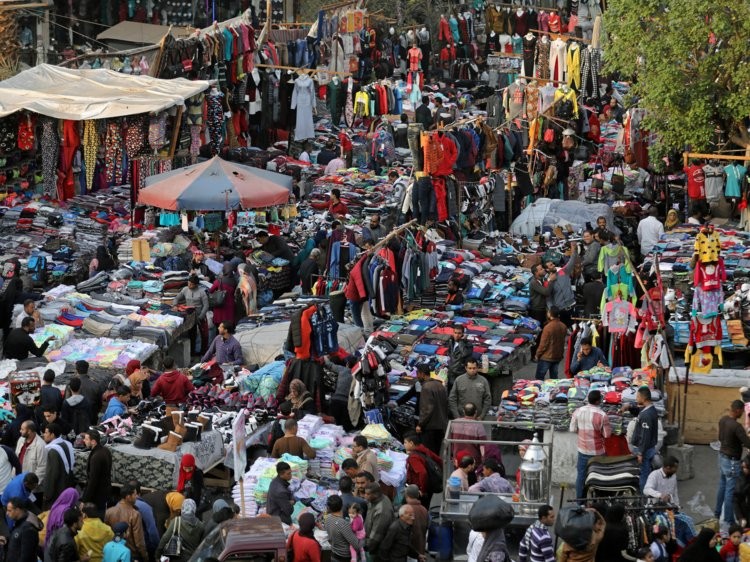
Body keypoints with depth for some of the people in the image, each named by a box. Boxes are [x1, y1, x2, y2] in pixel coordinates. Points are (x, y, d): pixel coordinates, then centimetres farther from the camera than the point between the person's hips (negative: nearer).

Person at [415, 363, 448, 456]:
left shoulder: (426, 387, -15)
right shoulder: (441, 385, 13)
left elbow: (427, 409, -20)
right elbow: (446, 405, 17)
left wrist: (420, 424, -15)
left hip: (430, 427, -9)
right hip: (441, 426, 9)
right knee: (437, 453, 14)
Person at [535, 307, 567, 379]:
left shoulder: (548, 327, -19)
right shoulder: (563, 327, 1)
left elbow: (543, 343, -14)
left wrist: (538, 354, -4)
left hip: (546, 357, -7)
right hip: (558, 356, 7)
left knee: (539, 377, 0)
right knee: (554, 377, 12)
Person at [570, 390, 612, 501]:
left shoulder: (578, 411, -8)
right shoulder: (602, 415, -22)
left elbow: (572, 429, 1)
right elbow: (607, 434, -14)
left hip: (582, 450, 4)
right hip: (597, 451, -4)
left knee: (581, 474, 15)